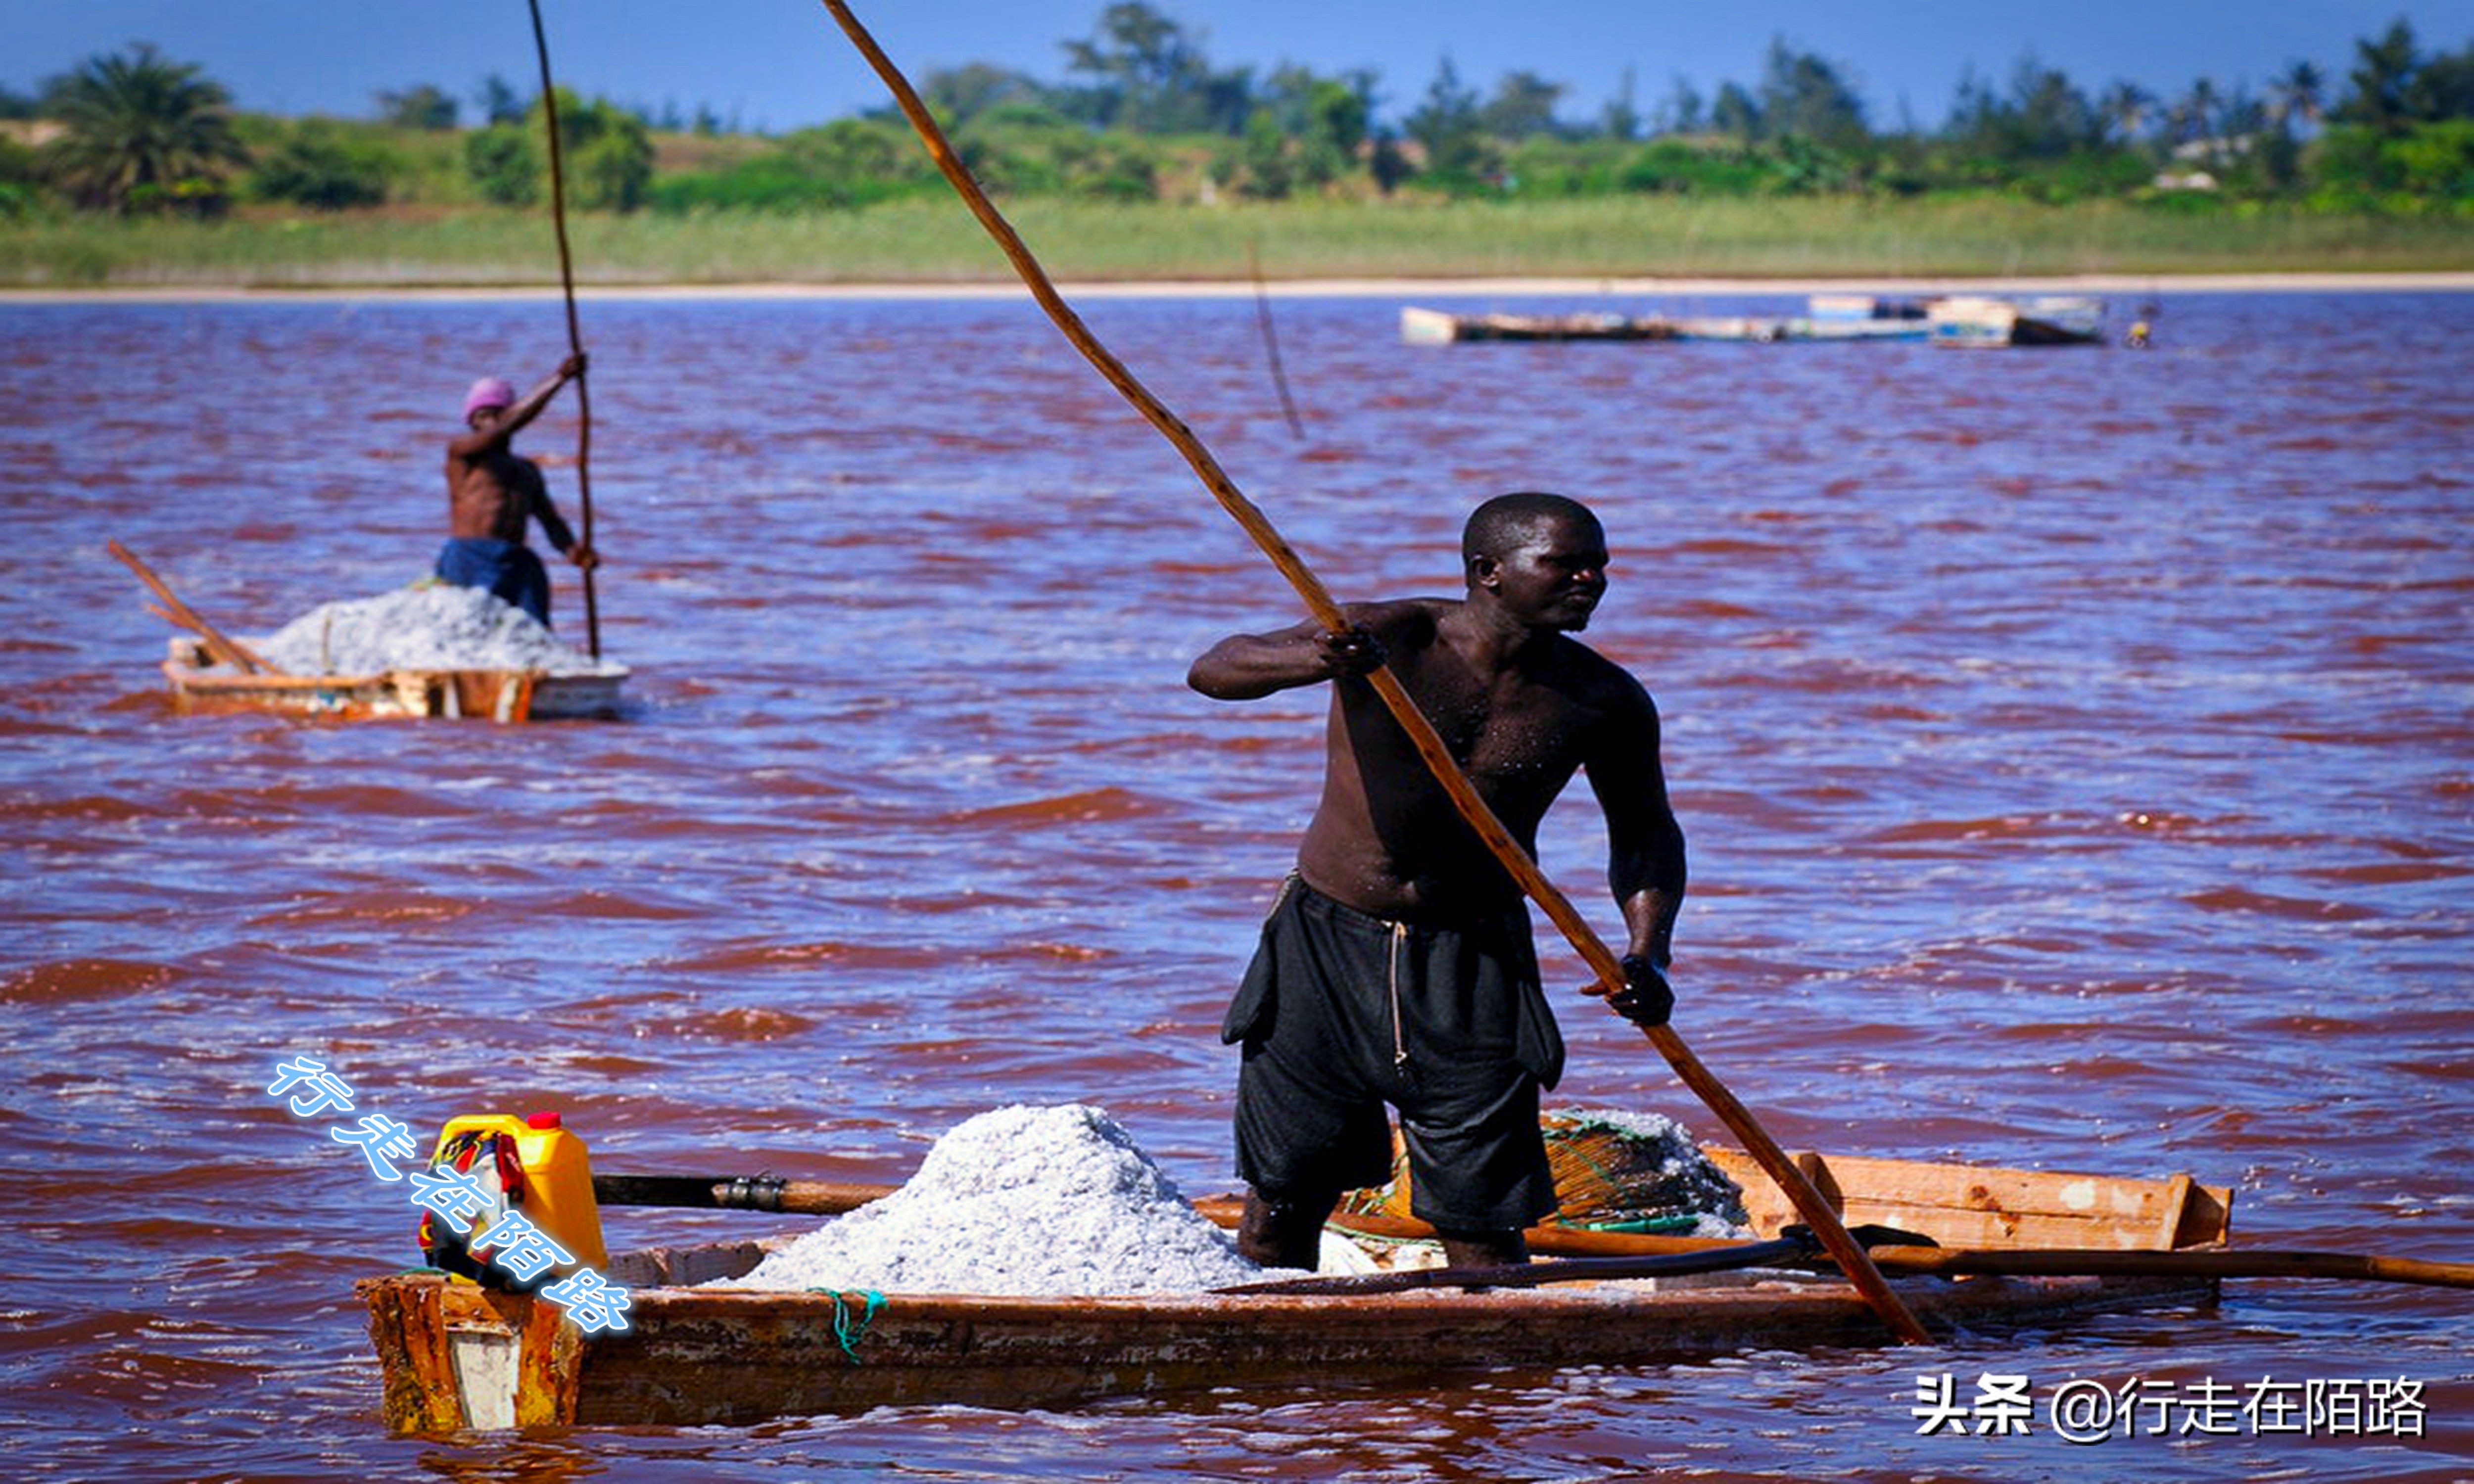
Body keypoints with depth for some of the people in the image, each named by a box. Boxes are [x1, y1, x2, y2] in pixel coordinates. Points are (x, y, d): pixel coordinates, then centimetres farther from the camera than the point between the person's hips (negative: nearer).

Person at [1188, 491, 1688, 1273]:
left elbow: (1645, 835, 12)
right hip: (1326, 947, -1)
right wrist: (1310, 660, -44)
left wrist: (1646, 957, -6)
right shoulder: (1390, 639, -13)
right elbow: (1212, 671, -22)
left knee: (1480, 1229, -3)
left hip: (1472, 972, 1)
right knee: (1282, 1206, 6)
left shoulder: (1604, 703, -4)